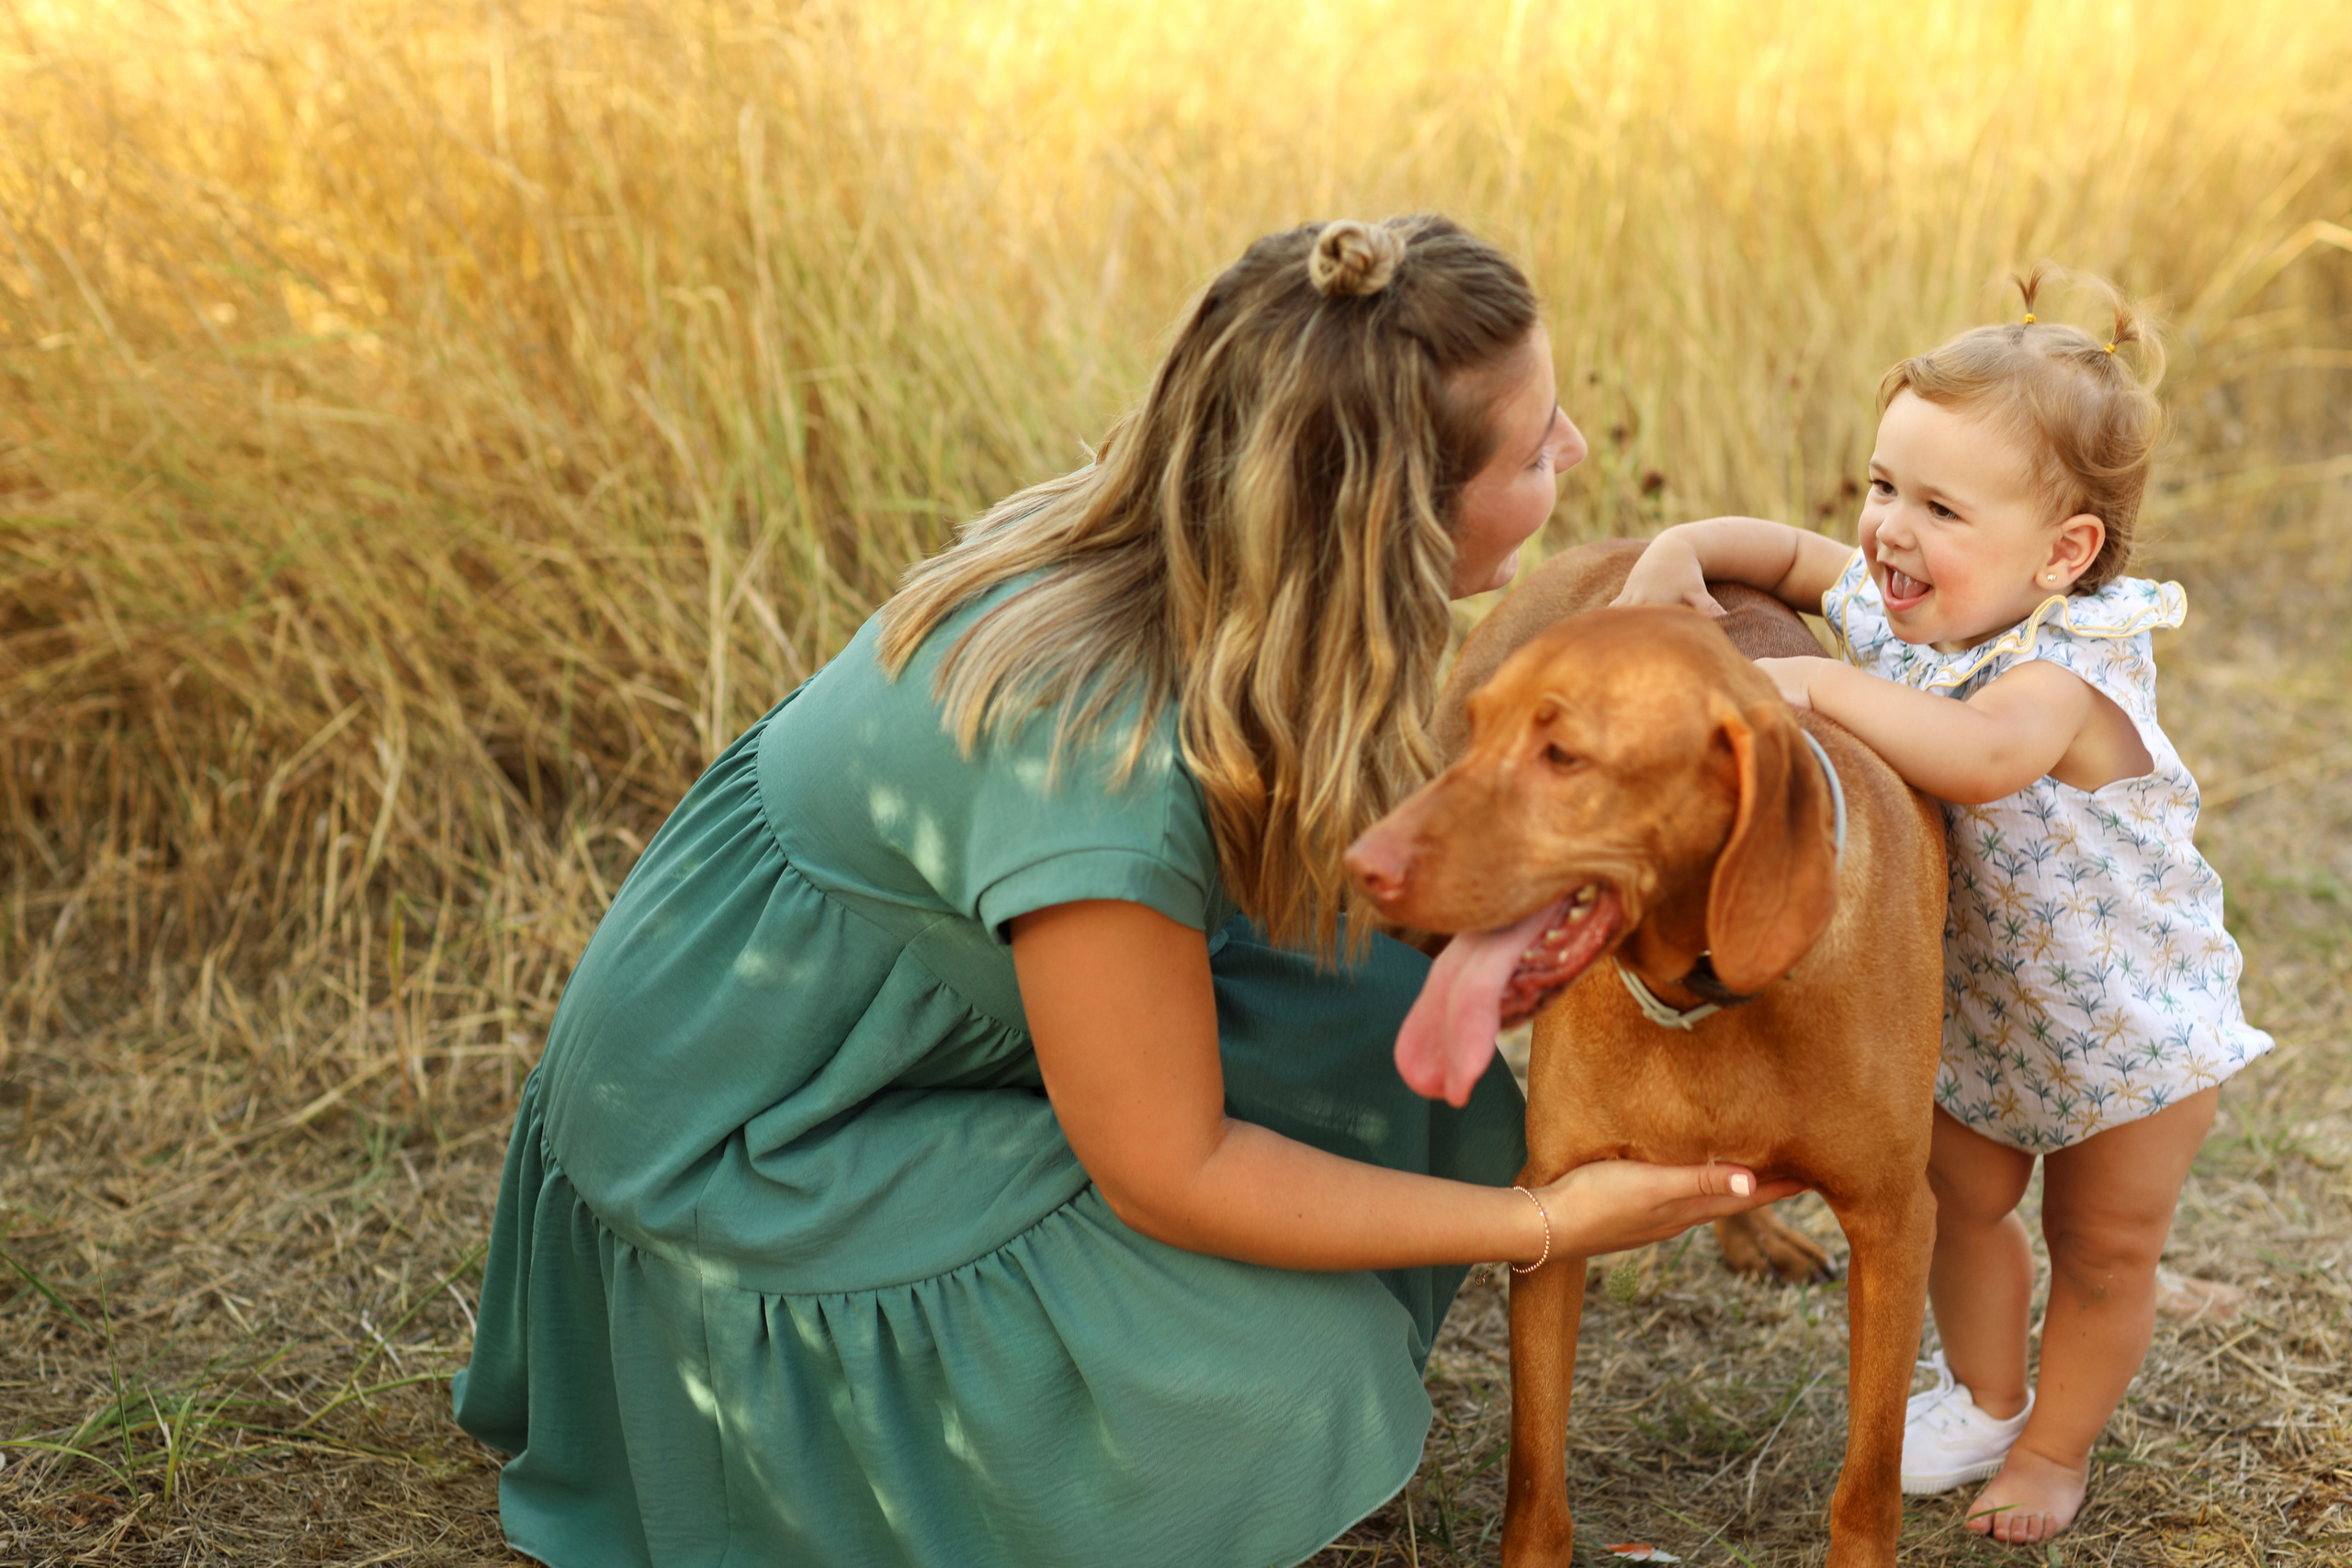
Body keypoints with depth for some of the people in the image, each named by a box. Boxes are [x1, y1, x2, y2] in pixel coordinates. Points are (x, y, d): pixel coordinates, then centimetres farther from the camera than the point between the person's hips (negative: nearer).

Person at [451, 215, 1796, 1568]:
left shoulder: (1158, 546, -14)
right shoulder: (1092, 741, -38)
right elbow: (1169, 1176, -27)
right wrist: (1546, 1224, -22)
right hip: (741, 1143, -8)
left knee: (1382, 1007, -1)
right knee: (1276, 1387, -20)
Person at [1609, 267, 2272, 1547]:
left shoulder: (2072, 671, -39)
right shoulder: (1896, 610, -16)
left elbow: (1981, 755, -61)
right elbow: (1786, 552, 1)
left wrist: (1818, 683, -54)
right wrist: (1684, 548, -20)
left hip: (2130, 1015, -6)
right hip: (1976, 1001, 6)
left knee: (2102, 1248, 15)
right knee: (1961, 1201, 23)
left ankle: (2057, 1450, 37)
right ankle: (1983, 1402, 47)